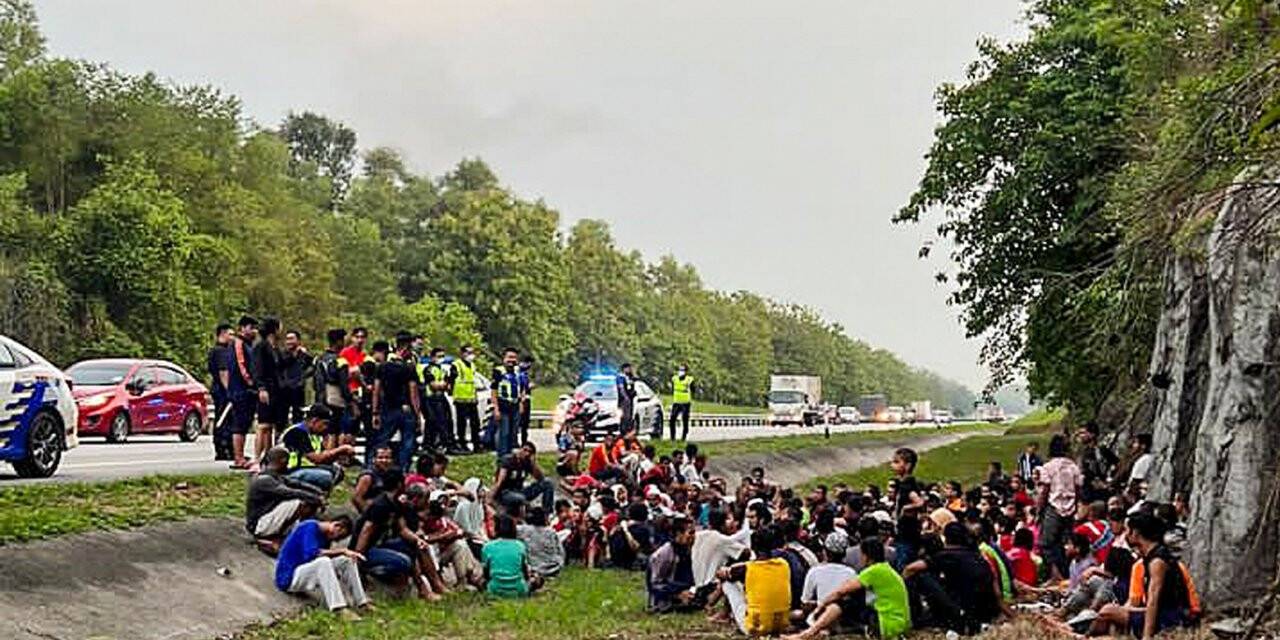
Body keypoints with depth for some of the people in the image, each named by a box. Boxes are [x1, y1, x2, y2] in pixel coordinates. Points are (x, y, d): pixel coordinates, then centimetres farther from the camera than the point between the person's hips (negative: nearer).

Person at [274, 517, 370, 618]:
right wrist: (342, 551, -29)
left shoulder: (326, 538, 7)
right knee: (323, 561, -33)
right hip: (288, 577, -8)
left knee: (347, 560, -3)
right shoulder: (310, 527, -15)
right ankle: (339, 610, -43)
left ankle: (362, 603, -9)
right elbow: (310, 553, -31)